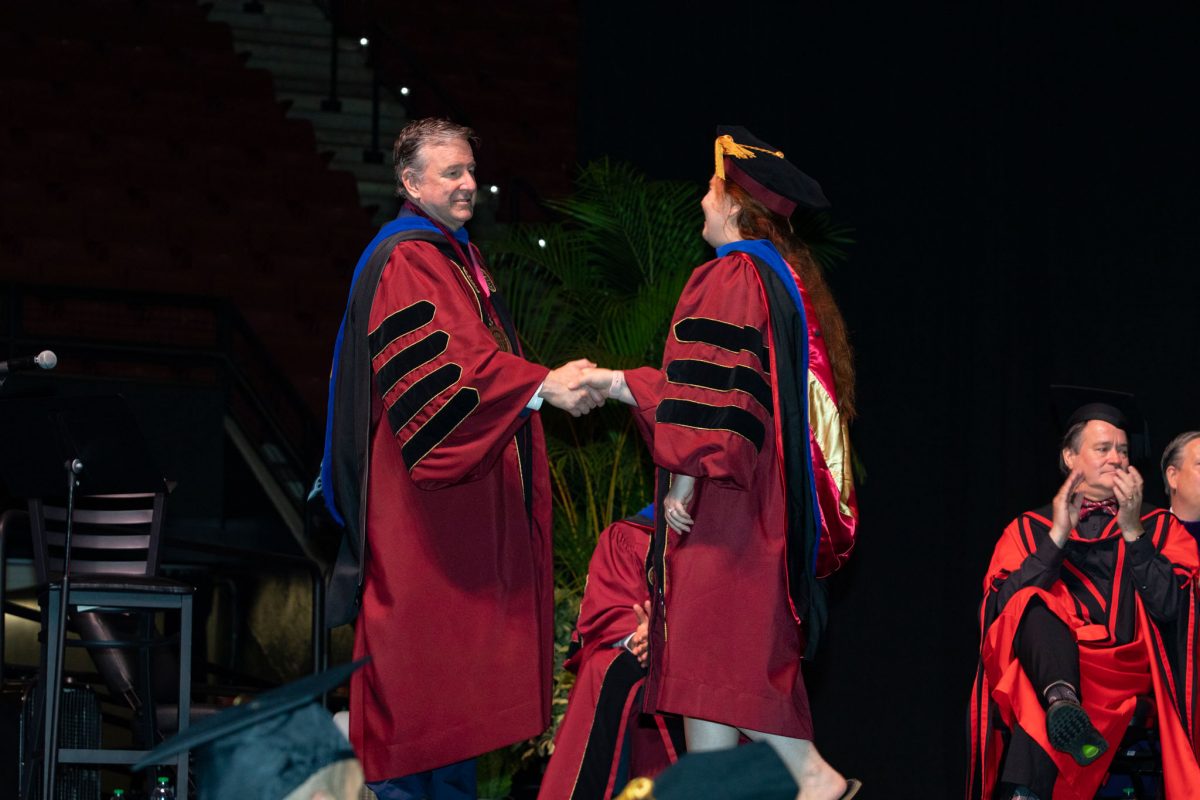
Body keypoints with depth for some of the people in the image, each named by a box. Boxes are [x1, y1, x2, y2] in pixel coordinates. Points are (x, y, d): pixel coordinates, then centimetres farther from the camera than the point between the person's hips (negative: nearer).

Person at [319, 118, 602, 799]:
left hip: (473, 495, 10)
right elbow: (439, 363, -25)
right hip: (422, 504, -10)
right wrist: (542, 386, -33)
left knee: (464, 655, 8)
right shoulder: (404, 262, -11)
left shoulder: (461, 258, 19)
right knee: (423, 642, -9)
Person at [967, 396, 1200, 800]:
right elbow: (1002, 603, 0)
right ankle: (1061, 701, -56)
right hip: (1045, 660, 1)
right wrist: (1057, 537, -4)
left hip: (1131, 667, -1)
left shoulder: (1160, 527, 18)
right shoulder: (1029, 528, 19)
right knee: (1032, 603, -33)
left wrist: (1133, 532, -5)